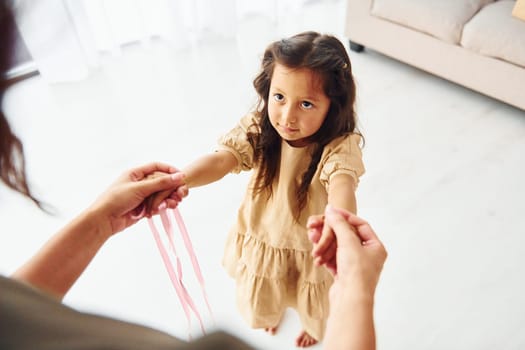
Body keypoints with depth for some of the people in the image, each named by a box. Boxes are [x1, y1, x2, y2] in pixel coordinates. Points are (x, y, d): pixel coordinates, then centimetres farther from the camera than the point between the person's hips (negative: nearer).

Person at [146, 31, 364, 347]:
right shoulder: (258, 129, -23)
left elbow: (342, 184, -49)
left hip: (311, 247, -2)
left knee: (313, 302, 30)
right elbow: (221, 159, -35)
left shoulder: (339, 146, -31)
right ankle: (273, 310, 73)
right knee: (264, 296, 34)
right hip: (263, 238, 3)